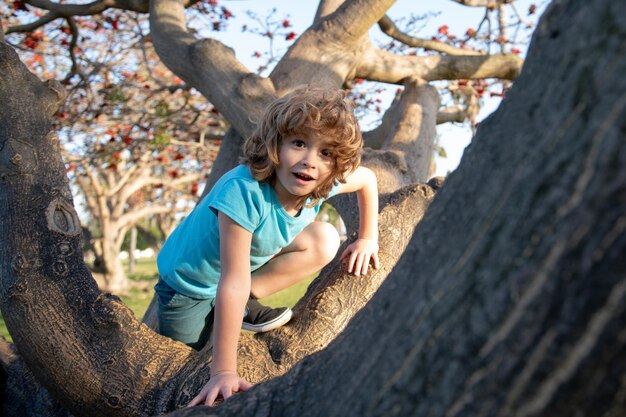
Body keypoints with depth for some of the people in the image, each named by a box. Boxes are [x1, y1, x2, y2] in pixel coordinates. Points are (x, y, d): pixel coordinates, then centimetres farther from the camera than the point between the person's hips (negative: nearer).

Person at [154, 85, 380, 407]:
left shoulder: (322, 183, -21)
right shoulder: (244, 190, -40)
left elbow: (367, 178, 4)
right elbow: (233, 283, -41)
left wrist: (368, 238, 6)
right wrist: (223, 372, -40)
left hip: (254, 261, 5)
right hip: (190, 283, -5)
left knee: (324, 240, -13)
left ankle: (245, 305, -6)